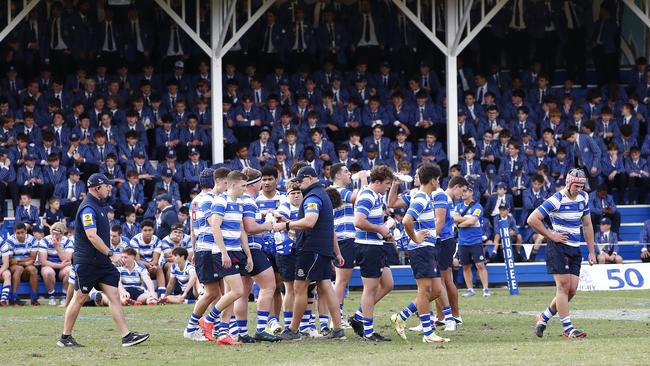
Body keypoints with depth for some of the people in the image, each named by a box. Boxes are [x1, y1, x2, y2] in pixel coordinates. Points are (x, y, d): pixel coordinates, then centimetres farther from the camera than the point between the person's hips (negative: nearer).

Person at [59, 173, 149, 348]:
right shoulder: (88, 208, -15)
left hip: (102, 262, 9)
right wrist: (111, 255, -25)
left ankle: (127, 336, -6)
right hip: (87, 261, -9)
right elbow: (92, 236, -24)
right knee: (79, 298, 0)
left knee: (114, 296, 0)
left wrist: (109, 256, 23)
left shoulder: (97, 206, 16)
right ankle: (65, 337, 11)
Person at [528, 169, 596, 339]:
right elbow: (532, 219, -15)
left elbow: (587, 225, 17)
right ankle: (568, 329, -7)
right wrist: (551, 235, -12)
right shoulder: (556, 200, -14)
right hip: (558, 248, -7)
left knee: (572, 289, 2)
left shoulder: (583, 197, 8)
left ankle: (543, 317, 18)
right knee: (563, 286, -9)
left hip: (575, 249, 7)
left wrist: (591, 252, 14)